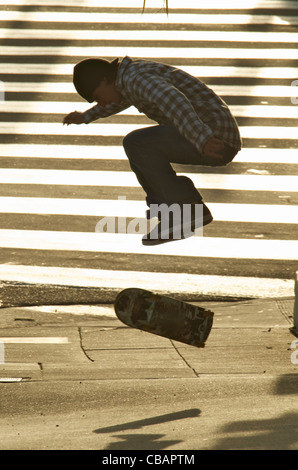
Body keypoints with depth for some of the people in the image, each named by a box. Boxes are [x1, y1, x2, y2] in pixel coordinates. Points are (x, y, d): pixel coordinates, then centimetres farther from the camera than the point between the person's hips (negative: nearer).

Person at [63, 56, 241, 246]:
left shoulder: (137, 77, -14)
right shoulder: (133, 70, 18)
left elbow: (173, 101, -33)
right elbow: (121, 98, 42)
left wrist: (201, 138, -44)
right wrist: (87, 116, 56)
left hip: (216, 138, -10)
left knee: (136, 144, -17)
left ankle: (187, 213, -12)